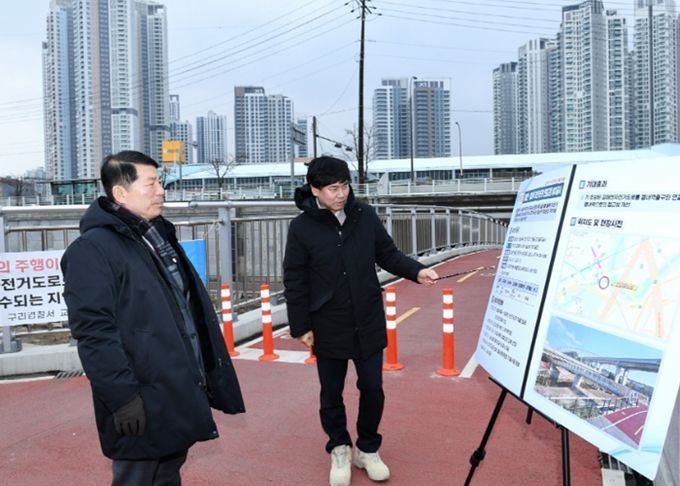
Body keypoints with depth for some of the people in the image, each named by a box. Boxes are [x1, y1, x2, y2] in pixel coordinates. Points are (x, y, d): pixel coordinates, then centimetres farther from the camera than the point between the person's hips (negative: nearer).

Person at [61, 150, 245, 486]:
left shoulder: (160, 235, 13)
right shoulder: (93, 249, -14)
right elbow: (93, 331, -20)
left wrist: (209, 373, 16)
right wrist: (123, 397, -22)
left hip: (182, 392, 8)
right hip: (142, 404, -8)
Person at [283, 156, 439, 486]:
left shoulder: (365, 215, -4)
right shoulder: (301, 228, -11)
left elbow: (388, 254, 6)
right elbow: (295, 282, -6)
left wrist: (416, 271, -11)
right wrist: (301, 326, -5)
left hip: (368, 322, 2)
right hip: (329, 327, -2)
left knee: (373, 388, 10)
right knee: (332, 393, 13)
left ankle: (367, 449, 33)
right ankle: (339, 449, 36)